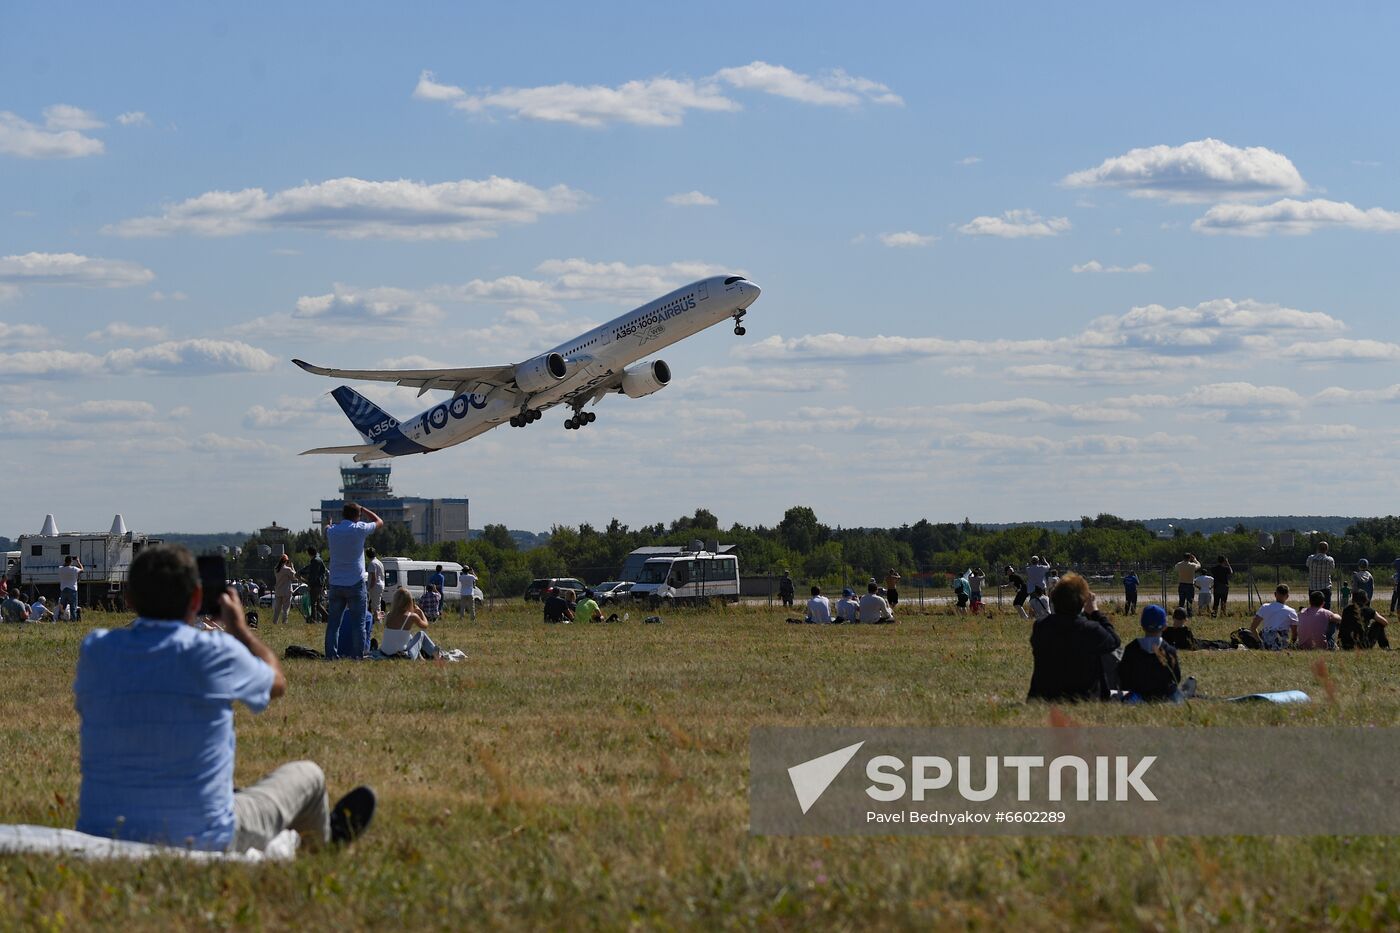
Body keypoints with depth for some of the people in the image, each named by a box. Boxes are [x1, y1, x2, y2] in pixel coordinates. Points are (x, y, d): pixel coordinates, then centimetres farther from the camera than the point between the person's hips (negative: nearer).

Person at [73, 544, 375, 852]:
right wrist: (238, 627, 26)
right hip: (203, 842, -4)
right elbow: (276, 683, 8)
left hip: (101, 836, 4)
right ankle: (327, 838, 59)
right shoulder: (215, 652, -15)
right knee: (306, 775, 23)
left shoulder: (95, 649, -7)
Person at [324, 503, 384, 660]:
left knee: (333, 623, 6)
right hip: (355, 584, -3)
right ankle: (357, 655, -4)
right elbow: (379, 522, 8)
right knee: (358, 624, 0)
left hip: (335, 584, 3)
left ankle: (330, 655, 1)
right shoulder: (359, 529, -8)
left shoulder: (331, 531, 2)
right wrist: (362, 509, 17)